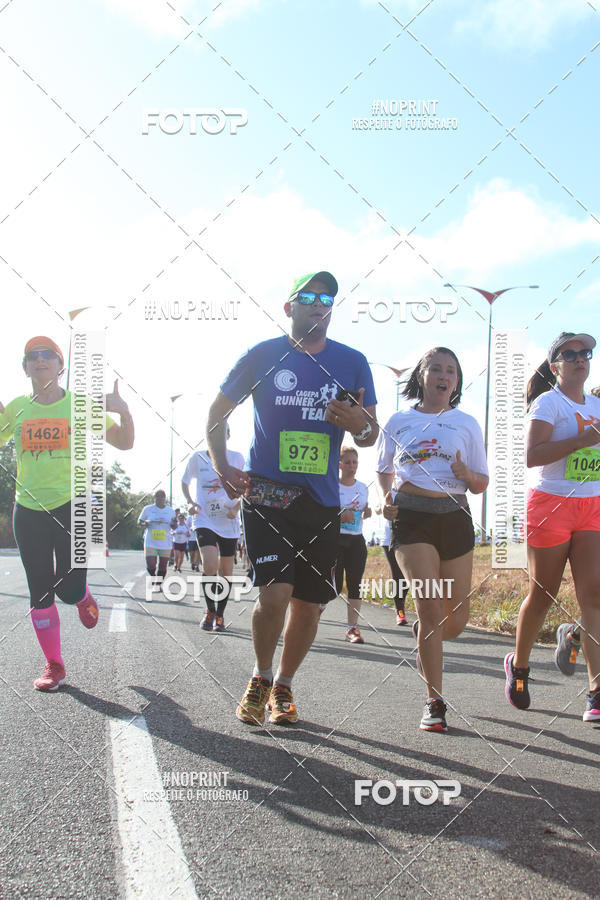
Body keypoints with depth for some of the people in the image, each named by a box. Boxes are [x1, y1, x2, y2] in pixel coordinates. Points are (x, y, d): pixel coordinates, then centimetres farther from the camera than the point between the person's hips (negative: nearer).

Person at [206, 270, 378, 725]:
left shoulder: (352, 362, 7)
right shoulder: (262, 355, 1)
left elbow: (371, 435, 12)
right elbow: (218, 413, 11)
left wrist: (360, 424, -12)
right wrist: (222, 466, -1)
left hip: (322, 500, 3)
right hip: (266, 494, -3)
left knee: (308, 602, 6)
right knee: (275, 593, -15)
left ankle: (283, 687, 28)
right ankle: (261, 677, 12)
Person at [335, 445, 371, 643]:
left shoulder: (363, 488, 10)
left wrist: (367, 512, 0)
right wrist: (340, 516, -21)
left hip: (356, 541, 4)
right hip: (335, 539, -4)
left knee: (354, 585, -1)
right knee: (335, 586, -8)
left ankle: (352, 627, 3)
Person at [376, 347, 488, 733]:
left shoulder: (467, 424, 11)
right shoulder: (399, 421, 10)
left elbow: (482, 483, 11)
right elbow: (385, 469, 22)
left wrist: (467, 475, -11)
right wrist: (387, 497, 2)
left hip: (454, 516, 2)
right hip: (412, 514, -2)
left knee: (456, 618, 2)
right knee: (430, 607, -15)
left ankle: (425, 637, 39)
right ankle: (435, 702, -6)